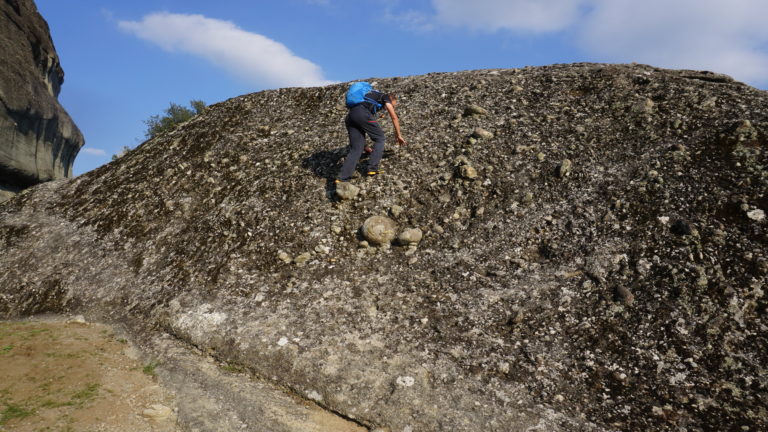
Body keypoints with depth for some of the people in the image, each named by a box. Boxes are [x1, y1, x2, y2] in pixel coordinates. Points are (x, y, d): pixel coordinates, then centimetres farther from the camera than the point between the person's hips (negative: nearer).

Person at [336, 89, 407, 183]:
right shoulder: (385, 97, 21)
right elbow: (394, 117, 14)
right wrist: (399, 135, 23)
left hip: (350, 115, 7)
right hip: (362, 114, -7)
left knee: (356, 149, 6)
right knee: (380, 139, 10)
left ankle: (342, 177, -6)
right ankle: (372, 168, 2)